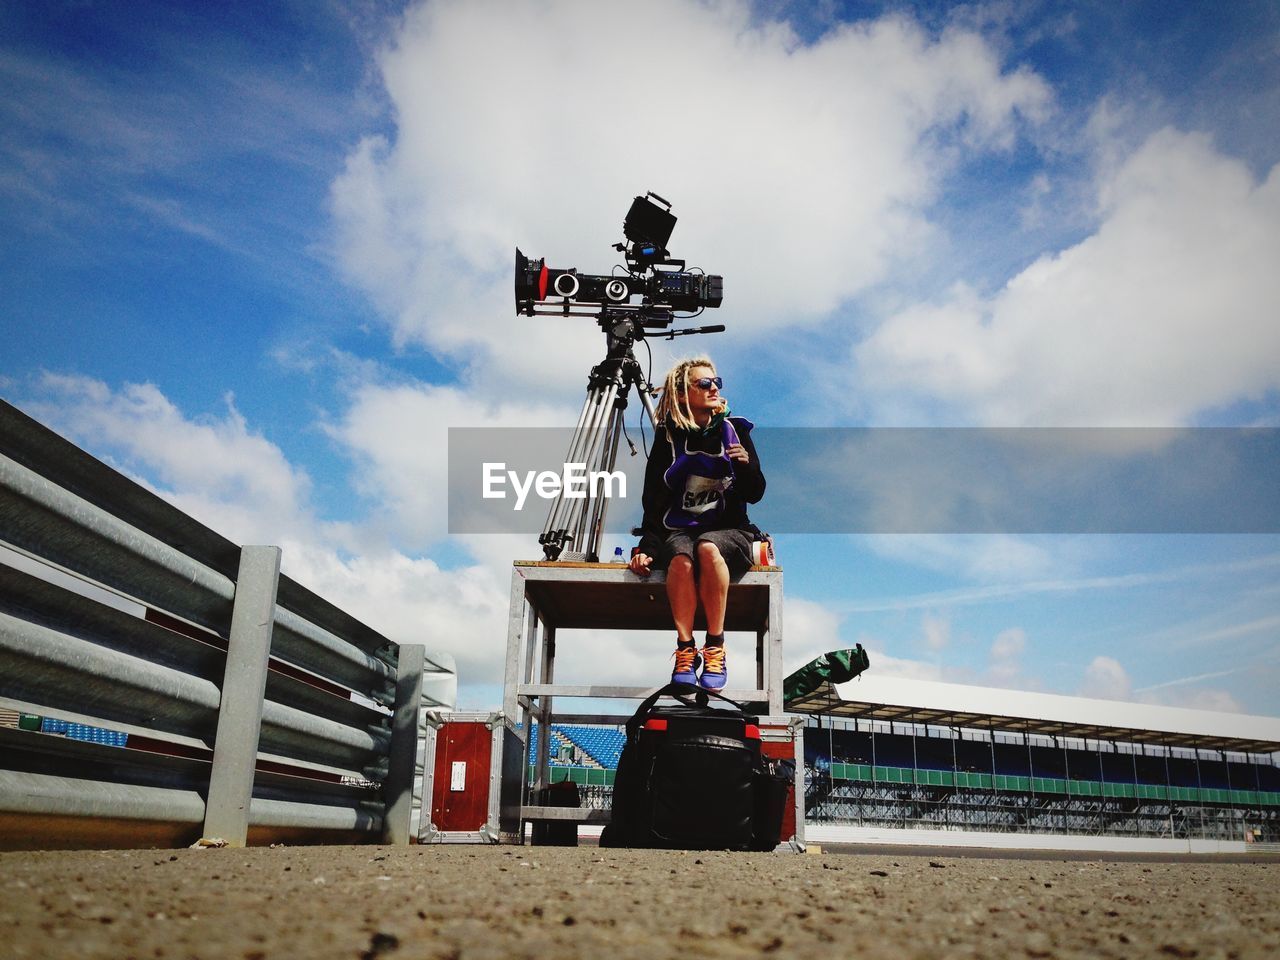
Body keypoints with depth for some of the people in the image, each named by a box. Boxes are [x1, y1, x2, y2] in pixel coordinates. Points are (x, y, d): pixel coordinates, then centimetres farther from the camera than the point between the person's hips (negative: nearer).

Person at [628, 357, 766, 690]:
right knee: (681, 558, -36)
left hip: (730, 530, 0)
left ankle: (715, 649, -24)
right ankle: (685, 651, -22)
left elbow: (754, 495, 5)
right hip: (678, 530, 0)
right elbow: (653, 499, 2)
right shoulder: (668, 437, 4)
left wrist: (746, 466, -15)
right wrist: (646, 546, -10)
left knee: (708, 547, -36)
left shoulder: (734, 430, 6)